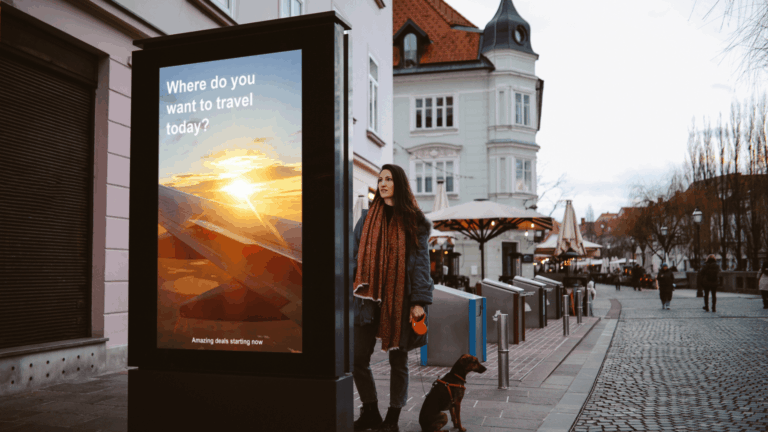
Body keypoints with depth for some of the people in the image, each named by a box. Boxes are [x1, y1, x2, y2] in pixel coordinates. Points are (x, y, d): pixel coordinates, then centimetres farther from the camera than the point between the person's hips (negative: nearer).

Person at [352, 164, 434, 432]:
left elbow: (421, 262, -1)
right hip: (369, 298, 3)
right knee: (358, 359, -1)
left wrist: (419, 301, -9)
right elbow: (355, 256, 11)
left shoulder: (414, 222, 3)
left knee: (398, 361, 7)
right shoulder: (368, 219, 11)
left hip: (401, 301, -2)